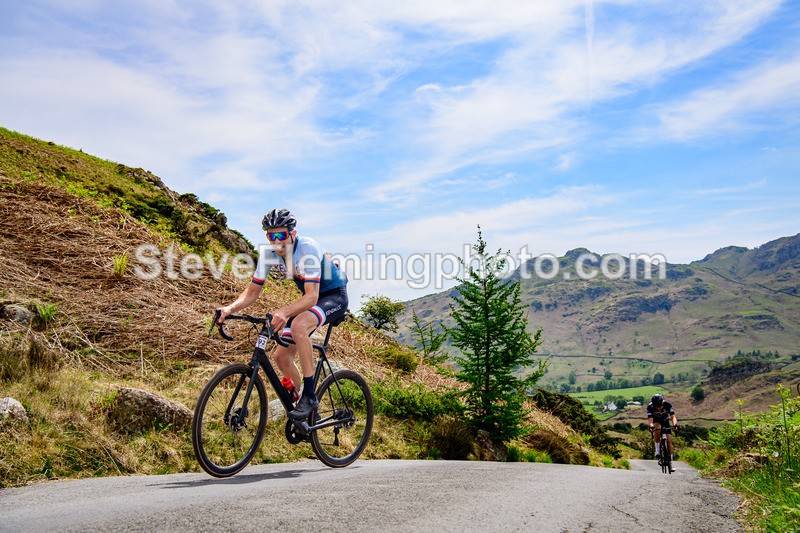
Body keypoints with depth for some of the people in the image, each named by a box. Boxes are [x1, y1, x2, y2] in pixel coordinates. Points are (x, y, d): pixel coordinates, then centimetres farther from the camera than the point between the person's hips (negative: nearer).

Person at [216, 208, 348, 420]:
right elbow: (252, 292, -4)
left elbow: (312, 296, -39)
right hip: (310, 297, 7)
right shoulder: (268, 253, -11)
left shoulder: (307, 249, -31)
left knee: (298, 325, -37)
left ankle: (309, 395, -26)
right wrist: (230, 308, -23)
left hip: (335, 295, -7)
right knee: (281, 356, -1)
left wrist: (283, 312, -56)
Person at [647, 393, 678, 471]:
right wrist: (651, 426, -60)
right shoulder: (650, 407, -32)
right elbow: (650, 419, -38)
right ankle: (657, 450, -25)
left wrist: (674, 424, -56)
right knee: (657, 428, -36)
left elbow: (672, 416, -36)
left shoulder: (667, 405, -30)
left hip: (665, 421, 1)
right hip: (656, 421, -1)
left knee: (669, 440, -9)